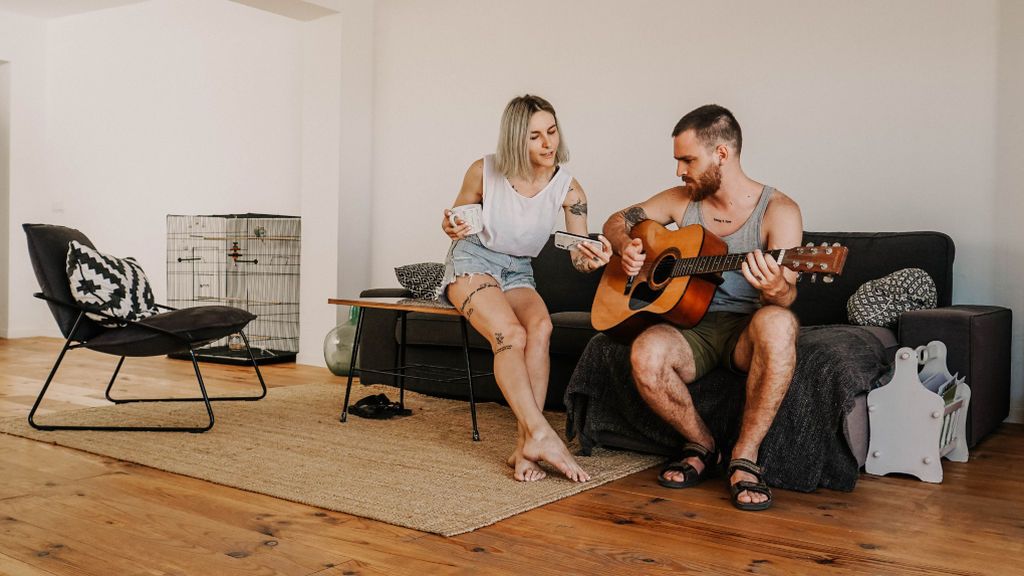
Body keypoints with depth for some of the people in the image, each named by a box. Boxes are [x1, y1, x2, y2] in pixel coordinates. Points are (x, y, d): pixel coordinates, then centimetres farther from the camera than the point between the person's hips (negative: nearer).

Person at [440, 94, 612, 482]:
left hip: (518, 273, 2)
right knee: (511, 334, -32)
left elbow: (579, 257, -12)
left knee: (541, 326, -31)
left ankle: (525, 445, -32)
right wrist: (452, 229, -20)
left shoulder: (568, 188, -9)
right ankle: (542, 436, -35)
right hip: (472, 261, -2)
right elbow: (457, 220, 4)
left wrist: (593, 259, -36)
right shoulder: (484, 171, -12)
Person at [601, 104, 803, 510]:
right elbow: (616, 222, 20)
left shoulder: (778, 210, -4)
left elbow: (786, 296, -14)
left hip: (746, 331, -2)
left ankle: (745, 457, -24)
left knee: (777, 323, -39)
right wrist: (626, 248, -3)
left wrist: (775, 289, -39)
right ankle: (702, 446, -5)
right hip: (692, 327, 3)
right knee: (646, 353, -32)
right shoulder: (681, 200, 9)